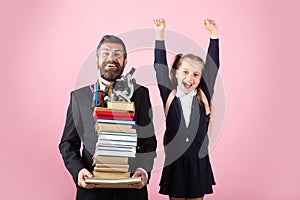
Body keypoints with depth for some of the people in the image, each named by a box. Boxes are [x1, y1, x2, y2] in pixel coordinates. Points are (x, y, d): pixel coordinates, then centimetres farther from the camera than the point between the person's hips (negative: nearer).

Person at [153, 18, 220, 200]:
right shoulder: (169, 97, -2)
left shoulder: (204, 97, 1)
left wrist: (214, 33, -5)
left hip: (199, 164, 1)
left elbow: (213, 67, -1)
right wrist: (160, 34, -8)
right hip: (174, 163, -1)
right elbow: (160, 68, -5)